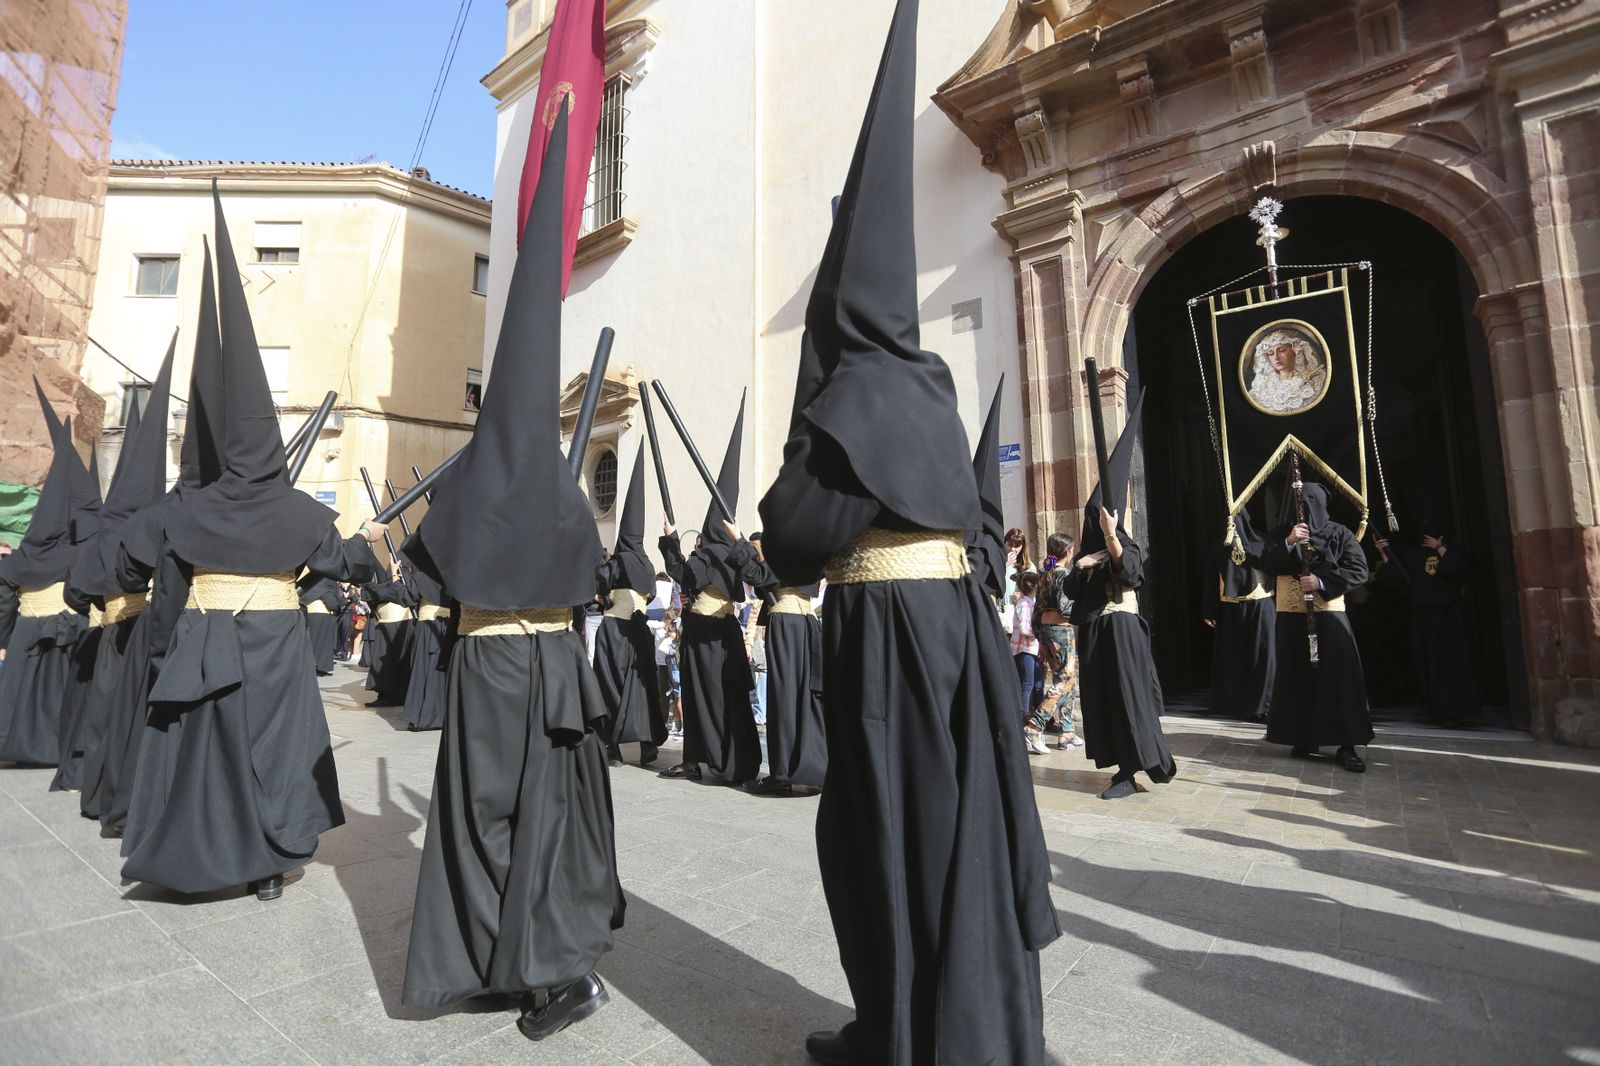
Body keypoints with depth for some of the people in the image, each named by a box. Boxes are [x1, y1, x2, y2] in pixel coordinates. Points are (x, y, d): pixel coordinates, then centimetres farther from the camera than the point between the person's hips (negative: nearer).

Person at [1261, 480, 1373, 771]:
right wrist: (1288, 543, -18)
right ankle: (1303, 739, 12)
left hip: (1328, 613, -2)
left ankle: (1346, 746, -2)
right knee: (1298, 677, 4)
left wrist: (1322, 582, -15)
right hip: (1292, 615, 2)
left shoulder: (1339, 533, 2)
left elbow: (1359, 569, -4)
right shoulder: (1282, 534, 7)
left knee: (1339, 675, -7)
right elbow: (1268, 566, -4)